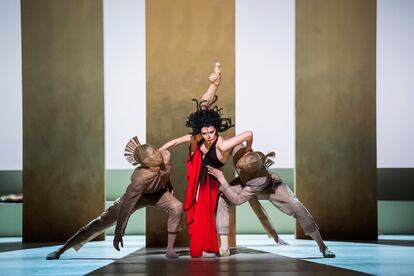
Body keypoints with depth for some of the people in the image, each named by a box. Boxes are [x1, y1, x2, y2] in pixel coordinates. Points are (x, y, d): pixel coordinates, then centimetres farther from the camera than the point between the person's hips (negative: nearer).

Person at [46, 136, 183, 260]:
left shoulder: (166, 155, -32)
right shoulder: (140, 179, -44)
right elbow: (125, 207, -37)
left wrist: (167, 183, 11)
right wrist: (118, 233, -31)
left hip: (157, 192, 4)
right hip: (136, 195, -4)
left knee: (177, 207, -25)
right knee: (103, 221, -6)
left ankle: (170, 249, -11)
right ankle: (61, 249, 1)